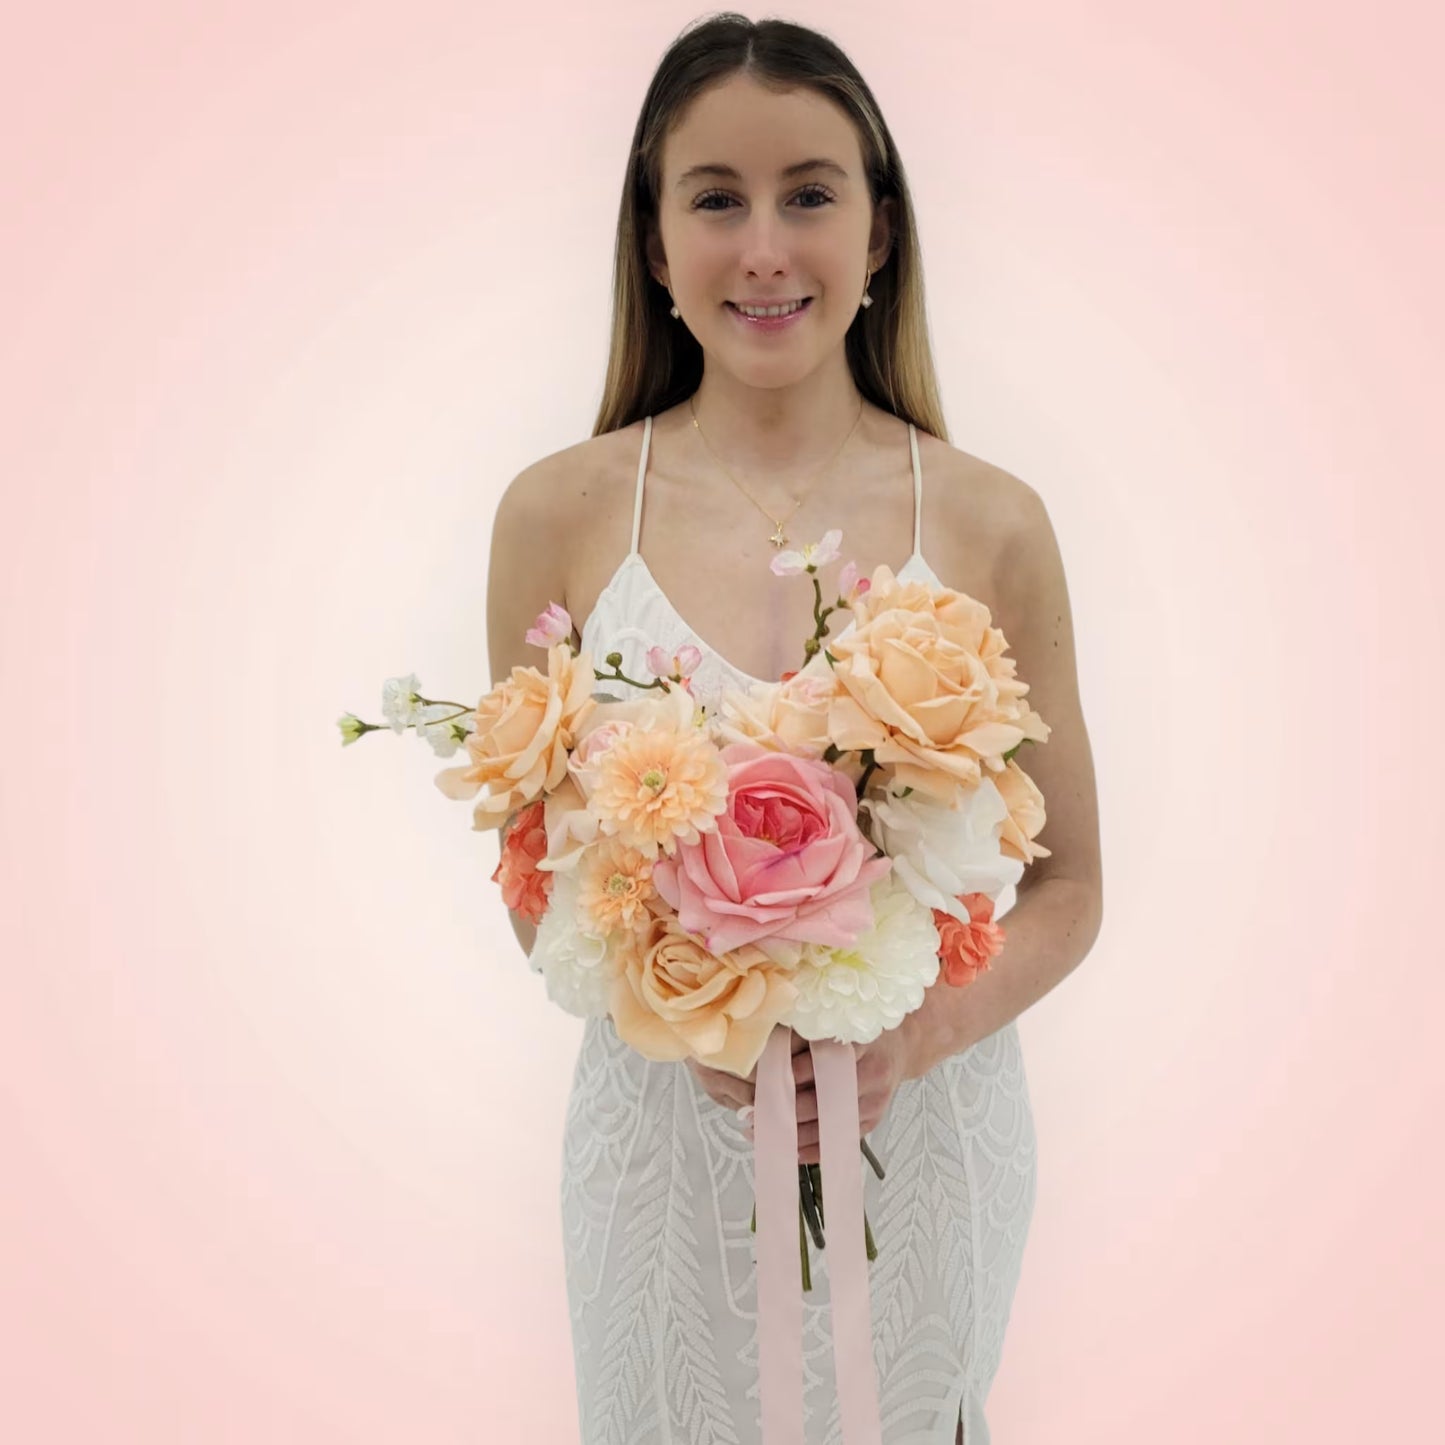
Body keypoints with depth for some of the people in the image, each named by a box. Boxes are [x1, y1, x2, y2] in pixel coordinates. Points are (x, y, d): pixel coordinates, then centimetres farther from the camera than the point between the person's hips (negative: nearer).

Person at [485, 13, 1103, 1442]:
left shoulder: (991, 523, -8)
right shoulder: (559, 515, -7)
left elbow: (1068, 887, -1)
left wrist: (911, 1039, -18)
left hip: (927, 1127, 1)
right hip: (664, 1132, 0)